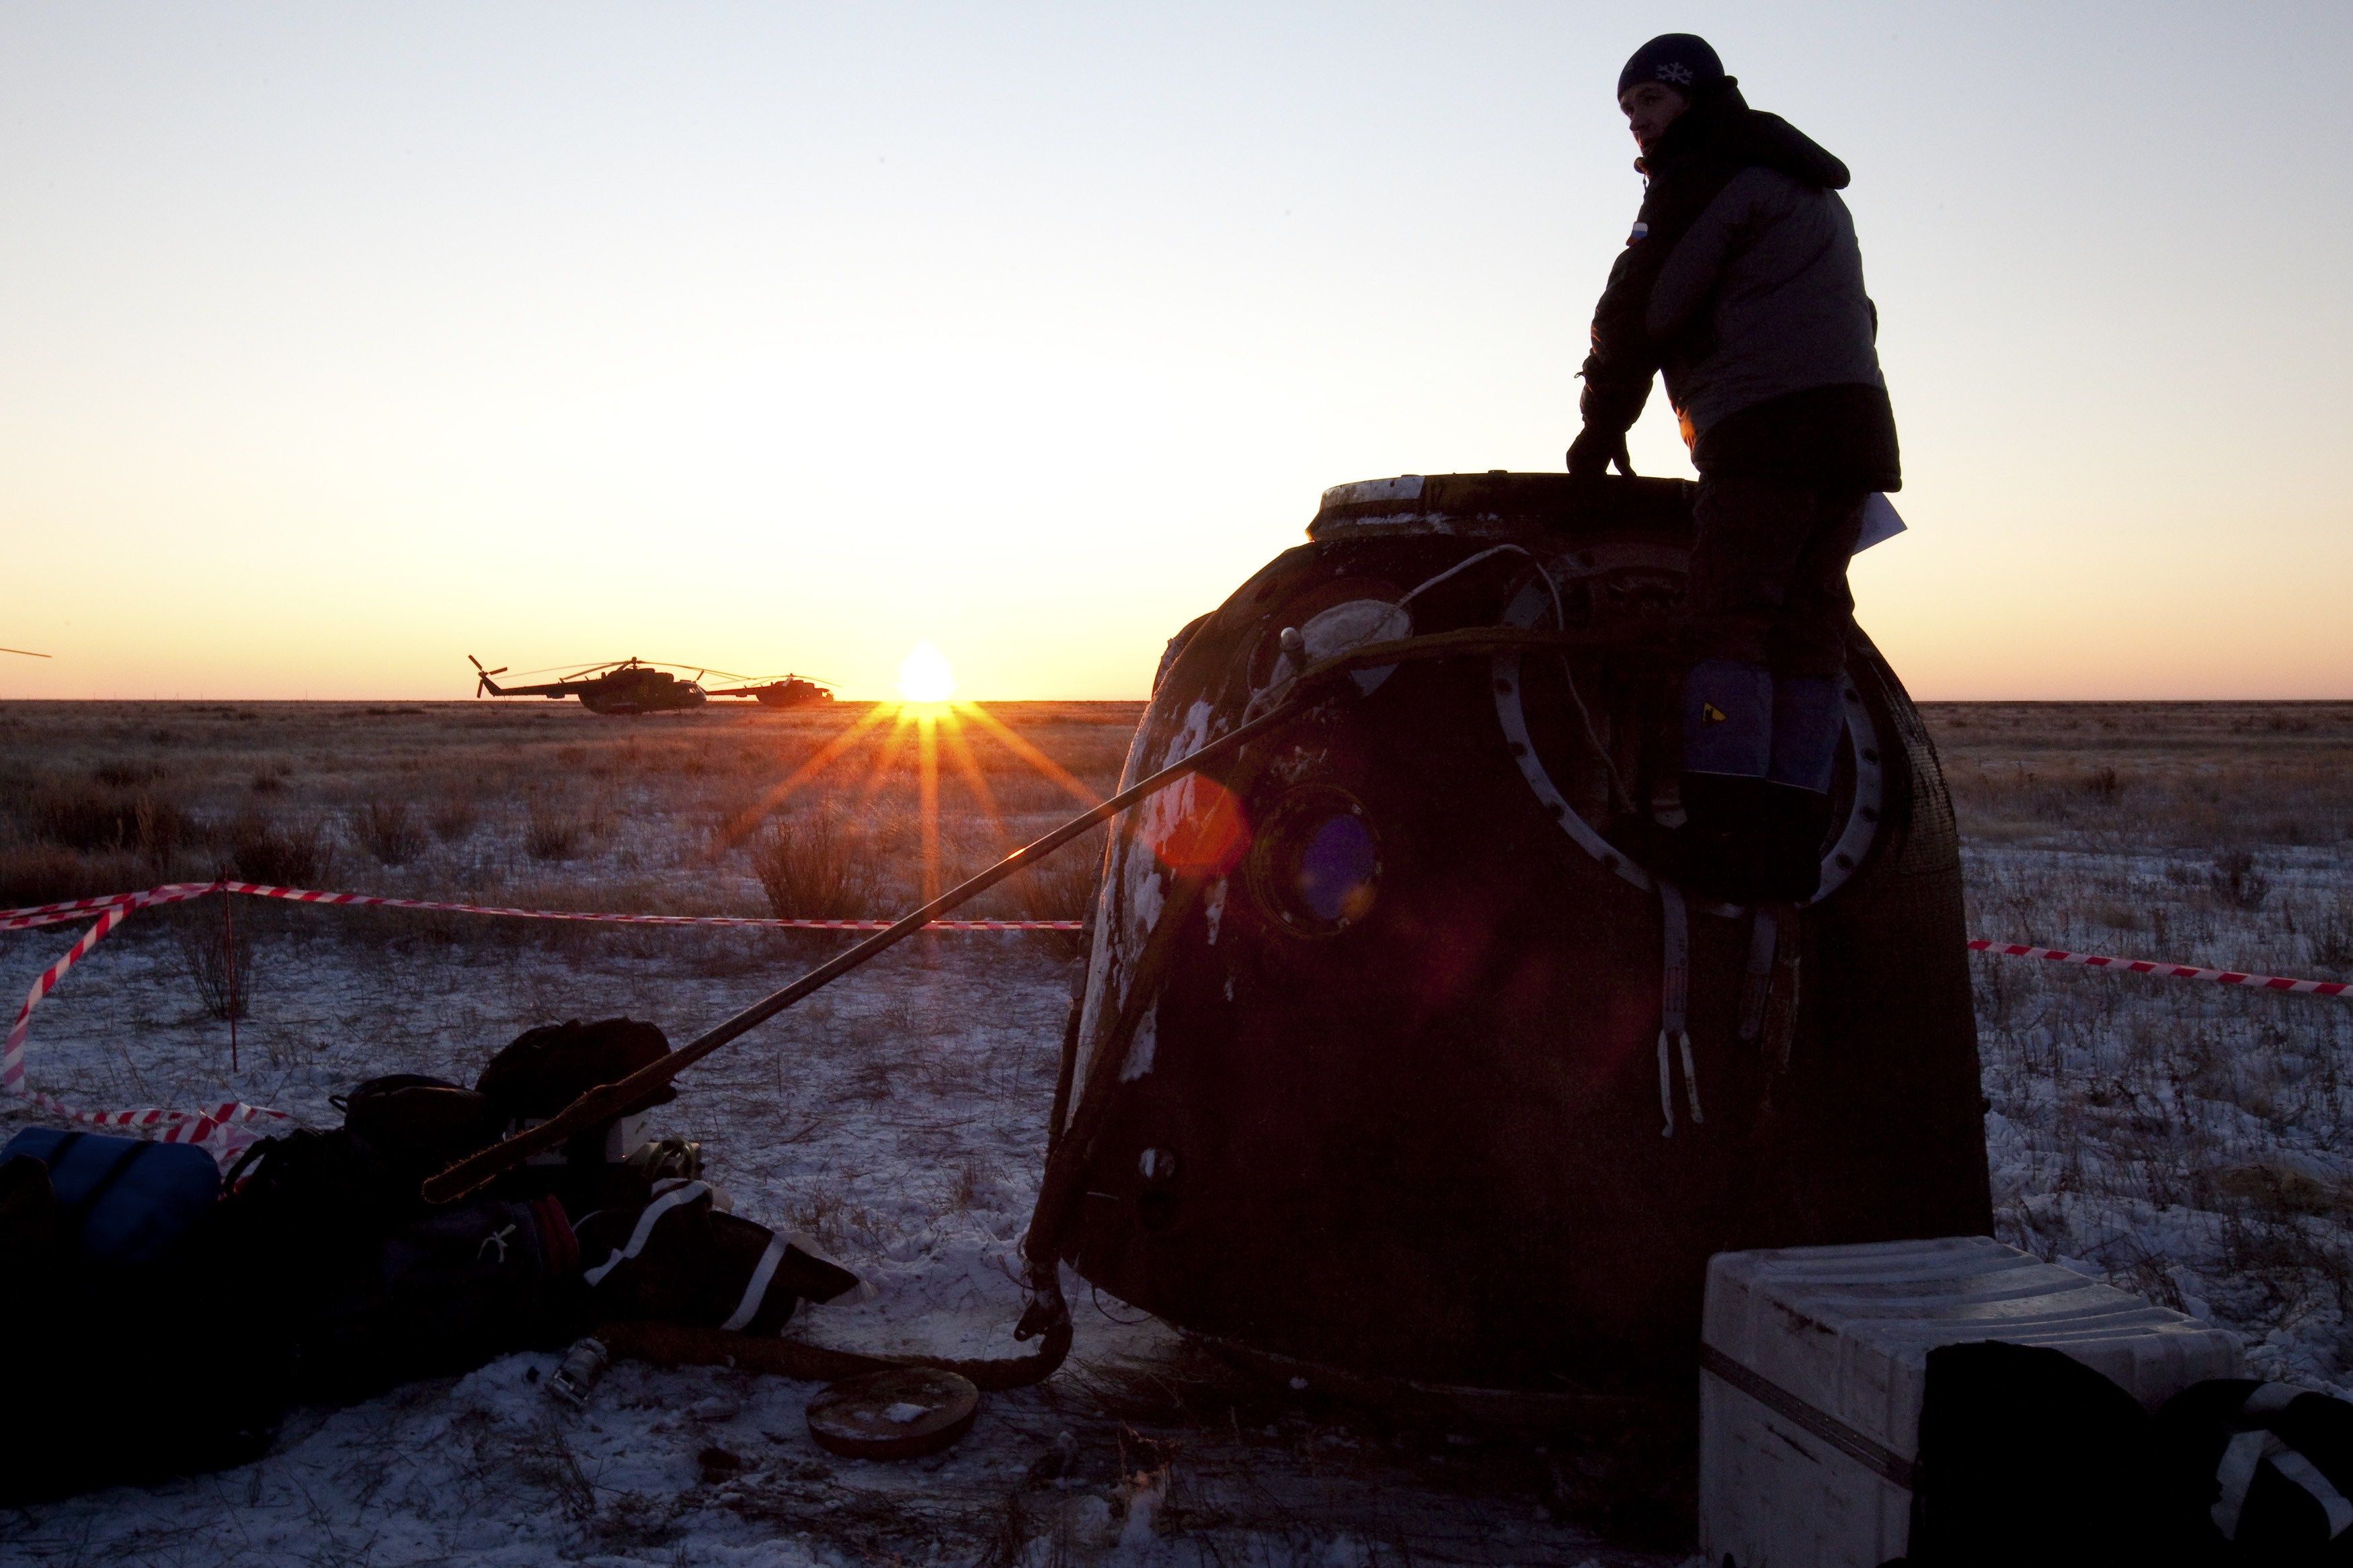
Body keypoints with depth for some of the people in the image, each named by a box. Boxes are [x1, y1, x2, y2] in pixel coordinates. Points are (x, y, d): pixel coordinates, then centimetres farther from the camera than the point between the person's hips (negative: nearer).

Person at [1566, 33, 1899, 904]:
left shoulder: (1708, 175, 2)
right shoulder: (1811, 189, 31)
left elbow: (1641, 307, -5)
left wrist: (1603, 424, 6)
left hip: (1770, 423, -9)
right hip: (1857, 421, 9)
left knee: (1729, 614, -13)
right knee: (1808, 626, 3)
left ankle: (1727, 832, -21)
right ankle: (1791, 841, 0)